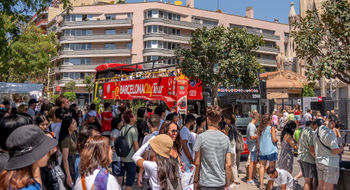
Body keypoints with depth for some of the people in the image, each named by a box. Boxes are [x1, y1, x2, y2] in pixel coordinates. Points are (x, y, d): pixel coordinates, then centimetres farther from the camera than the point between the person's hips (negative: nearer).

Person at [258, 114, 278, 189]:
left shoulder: (260, 128, 2)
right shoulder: (272, 128, -11)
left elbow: (258, 140, 7)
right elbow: (274, 140, -14)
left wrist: (258, 149, 16)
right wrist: (277, 139, 8)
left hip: (262, 150, 4)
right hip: (271, 150, -4)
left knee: (262, 166, 12)